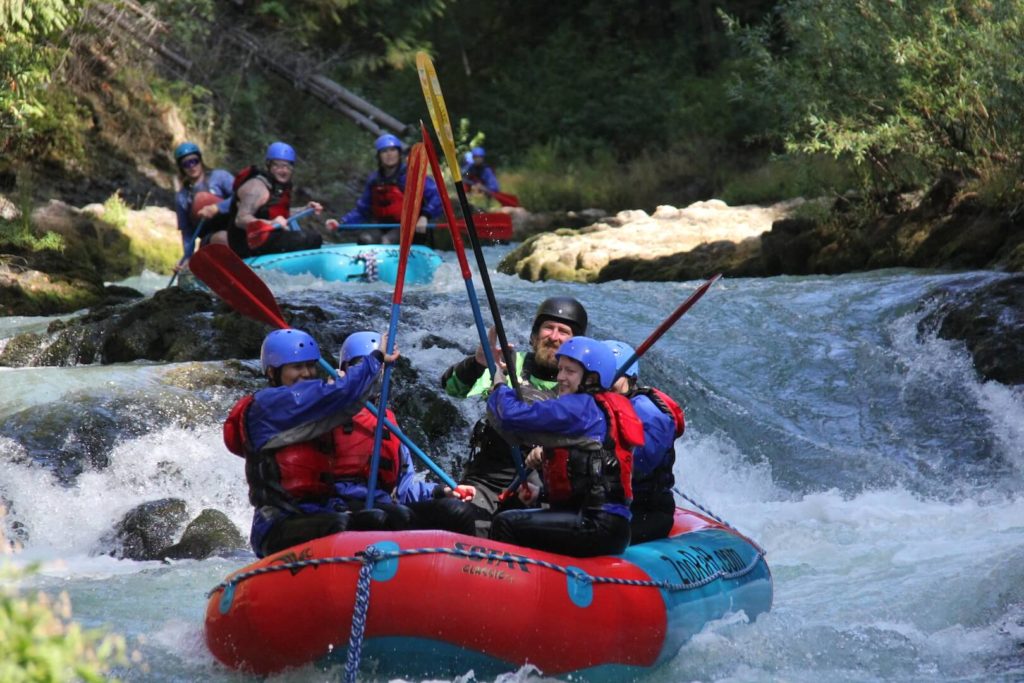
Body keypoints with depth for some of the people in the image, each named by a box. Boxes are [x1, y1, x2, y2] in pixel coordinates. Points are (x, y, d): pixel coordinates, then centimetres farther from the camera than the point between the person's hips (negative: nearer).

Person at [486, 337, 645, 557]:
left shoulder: (579, 408, -9)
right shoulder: (603, 409, 22)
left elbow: (513, 416, -15)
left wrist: (499, 386, 6)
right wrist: (542, 494, 21)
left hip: (599, 527, -11)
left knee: (506, 524, -16)